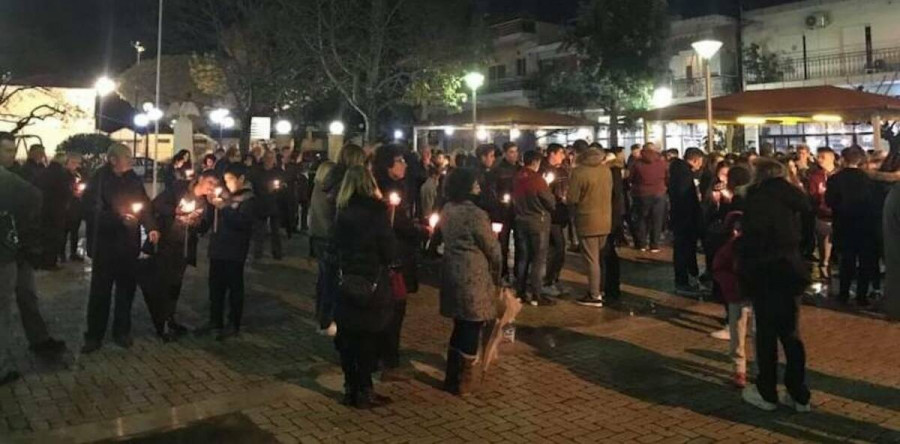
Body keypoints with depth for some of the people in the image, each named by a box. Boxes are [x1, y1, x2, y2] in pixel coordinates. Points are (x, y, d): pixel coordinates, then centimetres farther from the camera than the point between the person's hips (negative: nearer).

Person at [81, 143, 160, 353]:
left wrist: (151, 228, -6)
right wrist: (120, 218, -21)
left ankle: (122, 331, 24)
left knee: (127, 288, 10)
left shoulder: (133, 179, 5)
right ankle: (94, 336, 14)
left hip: (129, 245, 4)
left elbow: (145, 205, 8)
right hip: (105, 244, -4)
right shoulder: (98, 181, -9)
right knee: (100, 291, 3)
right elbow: (92, 212, -13)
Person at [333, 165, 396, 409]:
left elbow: (337, 245, 9)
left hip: (347, 284, 5)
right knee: (368, 340, 5)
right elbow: (388, 250, -12)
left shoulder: (343, 212, 2)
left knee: (348, 338, 12)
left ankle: (350, 389, 20)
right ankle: (364, 391, 11)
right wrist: (390, 261, 5)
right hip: (372, 286, -4)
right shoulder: (377, 210, -13)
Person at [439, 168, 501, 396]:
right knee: (471, 329, 5)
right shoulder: (475, 214, -19)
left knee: (460, 327, 20)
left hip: (452, 274, 8)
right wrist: (497, 271, 7)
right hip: (473, 278, -8)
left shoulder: (447, 210, 6)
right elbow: (492, 248, -12)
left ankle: (452, 376, 29)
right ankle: (463, 381, 15)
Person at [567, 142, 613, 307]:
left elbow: (571, 199, -14)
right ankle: (600, 289, 31)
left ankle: (594, 296, 7)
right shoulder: (606, 169, 1)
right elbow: (609, 192, 9)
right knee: (600, 257, 19)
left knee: (592, 259, 1)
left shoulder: (578, 171, -17)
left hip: (587, 221, -6)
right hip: (605, 220, 6)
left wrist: (573, 212, 6)